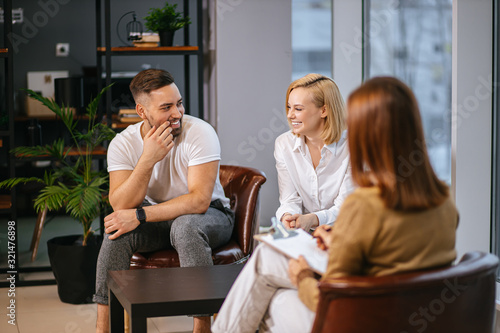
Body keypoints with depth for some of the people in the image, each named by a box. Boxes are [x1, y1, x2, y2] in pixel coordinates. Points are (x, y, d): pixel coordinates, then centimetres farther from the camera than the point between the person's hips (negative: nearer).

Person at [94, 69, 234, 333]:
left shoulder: (200, 133, -21)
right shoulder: (123, 143, -12)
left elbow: (200, 200, -29)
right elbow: (120, 206, -22)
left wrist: (140, 215, -32)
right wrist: (148, 159, -33)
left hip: (209, 215, -3)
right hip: (156, 217, 3)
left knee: (185, 225, -36)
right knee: (117, 231, -25)